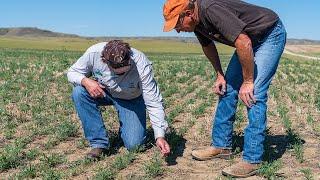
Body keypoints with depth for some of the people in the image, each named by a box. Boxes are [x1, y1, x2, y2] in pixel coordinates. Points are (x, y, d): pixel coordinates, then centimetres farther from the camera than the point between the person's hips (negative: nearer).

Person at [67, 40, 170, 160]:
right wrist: (85, 81, -36)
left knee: (134, 145, -17)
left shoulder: (142, 66, -34)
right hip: (102, 92, 3)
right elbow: (72, 72, -13)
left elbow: (154, 103, -32)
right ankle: (99, 143, -16)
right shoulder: (94, 53, -30)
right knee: (79, 92, -29)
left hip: (131, 100, -2)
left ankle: (126, 126, 20)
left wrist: (160, 136, -39)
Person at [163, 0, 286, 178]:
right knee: (227, 88, 5)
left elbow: (244, 43, -35)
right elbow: (208, 45, 14)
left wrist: (247, 81, -26)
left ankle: (252, 160, -11)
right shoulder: (197, 20, -5)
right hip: (248, 38, 9)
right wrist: (219, 75, 10)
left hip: (271, 34, -9)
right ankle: (221, 145, 15)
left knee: (254, 94, -17)